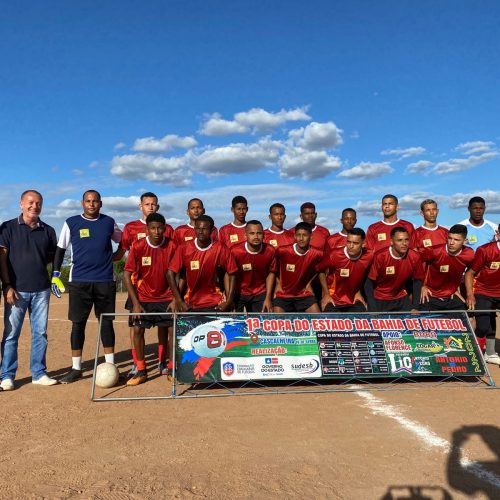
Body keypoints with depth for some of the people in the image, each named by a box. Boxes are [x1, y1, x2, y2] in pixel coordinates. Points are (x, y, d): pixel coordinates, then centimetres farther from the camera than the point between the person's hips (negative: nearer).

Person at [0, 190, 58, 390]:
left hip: (41, 290, 3)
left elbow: (53, 256, 18)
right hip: (17, 290, -2)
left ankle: (39, 373, 17)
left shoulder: (48, 231, 10)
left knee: (40, 333, 7)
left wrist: (37, 265, -1)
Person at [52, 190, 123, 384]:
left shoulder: (109, 222, 6)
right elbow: (60, 249, 7)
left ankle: (110, 365, 15)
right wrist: (55, 274, 1)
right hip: (79, 281, 0)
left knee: (106, 322, 5)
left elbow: (123, 241, 21)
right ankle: (76, 368, 13)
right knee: (78, 323, 2)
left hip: (105, 281, 1)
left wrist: (116, 256, 4)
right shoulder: (72, 222, 3)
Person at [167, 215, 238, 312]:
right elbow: (170, 273, -6)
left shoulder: (220, 249, -10)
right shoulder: (184, 248, -9)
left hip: (214, 304, 0)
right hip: (190, 305, 1)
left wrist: (228, 302, -6)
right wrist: (179, 301, -10)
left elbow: (231, 274, -2)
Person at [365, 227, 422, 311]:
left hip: (401, 298, 3)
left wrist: (415, 307, -7)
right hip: (379, 299, -3)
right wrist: (373, 310, -23)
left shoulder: (415, 257, -14)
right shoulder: (380, 256, -23)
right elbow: (369, 283, -16)